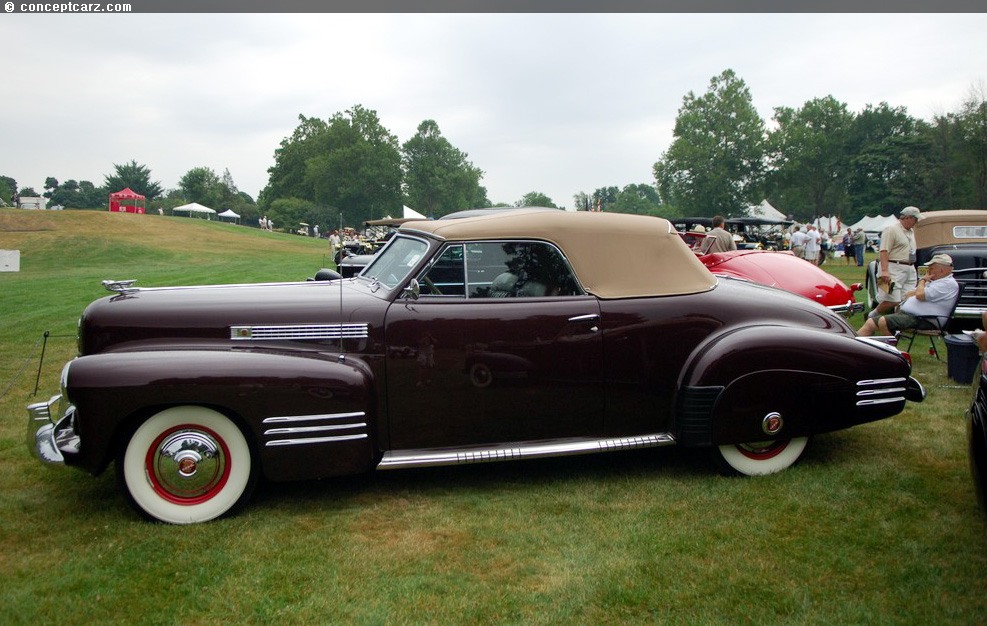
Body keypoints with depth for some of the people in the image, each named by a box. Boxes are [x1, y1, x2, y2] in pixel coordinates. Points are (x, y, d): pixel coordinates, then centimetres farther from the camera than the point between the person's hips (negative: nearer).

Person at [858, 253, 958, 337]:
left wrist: (923, 280, 1)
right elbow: (908, 295, 26)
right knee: (871, 322, -2)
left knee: (883, 322, -29)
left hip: (923, 320, -10)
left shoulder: (949, 283, -9)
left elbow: (920, 295, -19)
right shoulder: (936, 281, 24)